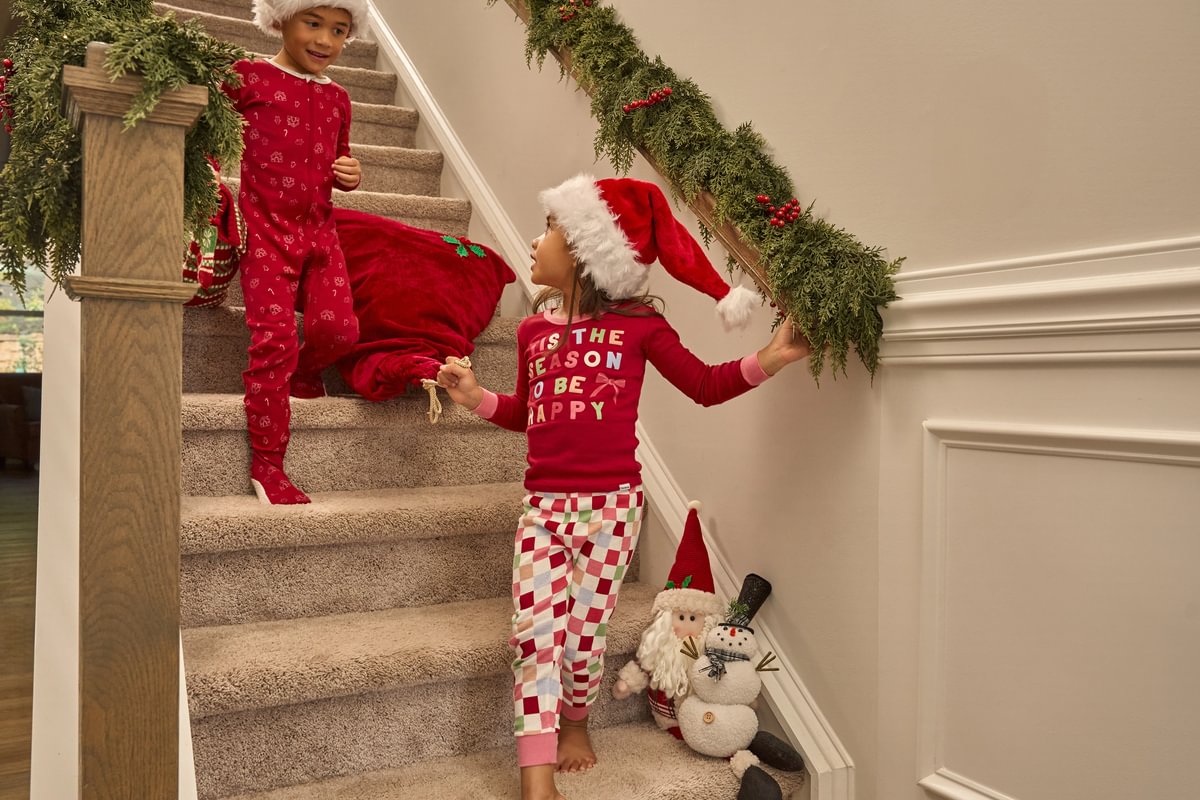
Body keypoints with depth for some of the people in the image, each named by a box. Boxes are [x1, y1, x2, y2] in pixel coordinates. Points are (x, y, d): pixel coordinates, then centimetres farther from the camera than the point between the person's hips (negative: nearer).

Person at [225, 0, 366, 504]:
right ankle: (266, 466, -1)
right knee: (275, 337, -12)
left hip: (318, 228, 5)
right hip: (265, 226, -5)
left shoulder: (336, 99, 16)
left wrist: (350, 174, 6)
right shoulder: (249, 78, 0)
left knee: (339, 327, -11)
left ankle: (305, 372, 27)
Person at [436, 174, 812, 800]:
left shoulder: (638, 325, -1)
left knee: (584, 633, 4)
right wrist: (476, 397, 8)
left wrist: (766, 361, -8)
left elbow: (704, 385, 5)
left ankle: (576, 721, 35)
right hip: (543, 506, 3)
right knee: (535, 632, -5)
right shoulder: (533, 330, 11)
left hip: (610, 504, -3)